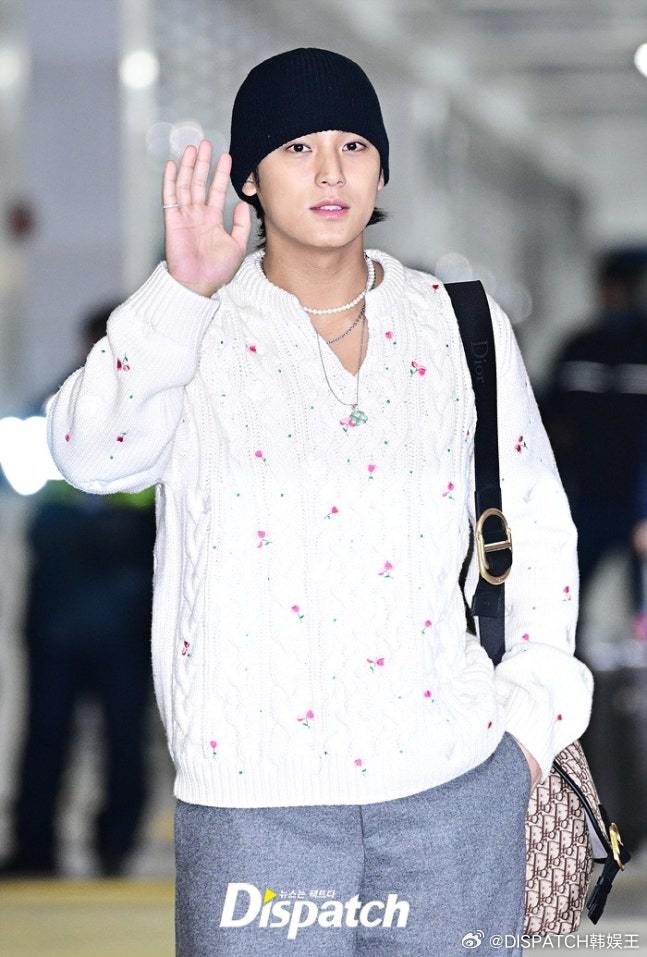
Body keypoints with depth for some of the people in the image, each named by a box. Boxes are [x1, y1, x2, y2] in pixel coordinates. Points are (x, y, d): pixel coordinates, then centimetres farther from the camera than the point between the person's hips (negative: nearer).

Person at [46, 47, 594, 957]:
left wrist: (531, 714, 6)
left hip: (454, 780, 2)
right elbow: (90, 453, -18)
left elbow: (538, 529, 14)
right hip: (257, 794, -2)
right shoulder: (197, 334, 1)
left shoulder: (458, 324, 8)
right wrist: (182, 292, -28)